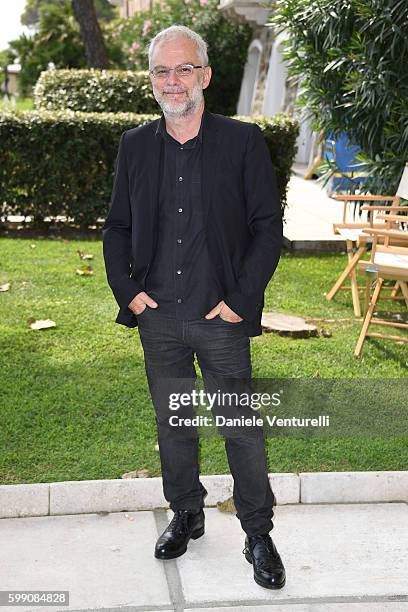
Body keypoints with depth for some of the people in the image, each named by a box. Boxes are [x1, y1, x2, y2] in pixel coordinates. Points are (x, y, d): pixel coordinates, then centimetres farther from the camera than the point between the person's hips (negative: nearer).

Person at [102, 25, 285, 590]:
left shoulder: (243, 141, -4)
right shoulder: (134, 145, 6)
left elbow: (268, 227, -4)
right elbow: (117, 227, 12)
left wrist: (240, 300, -10)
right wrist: (126, 290, 0)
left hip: (221, 316, -3)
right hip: (157, 316, 4)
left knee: (242, 427, 4)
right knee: (172, 423, 15)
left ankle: (259, 535, 21)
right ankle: (186, 517, 34)